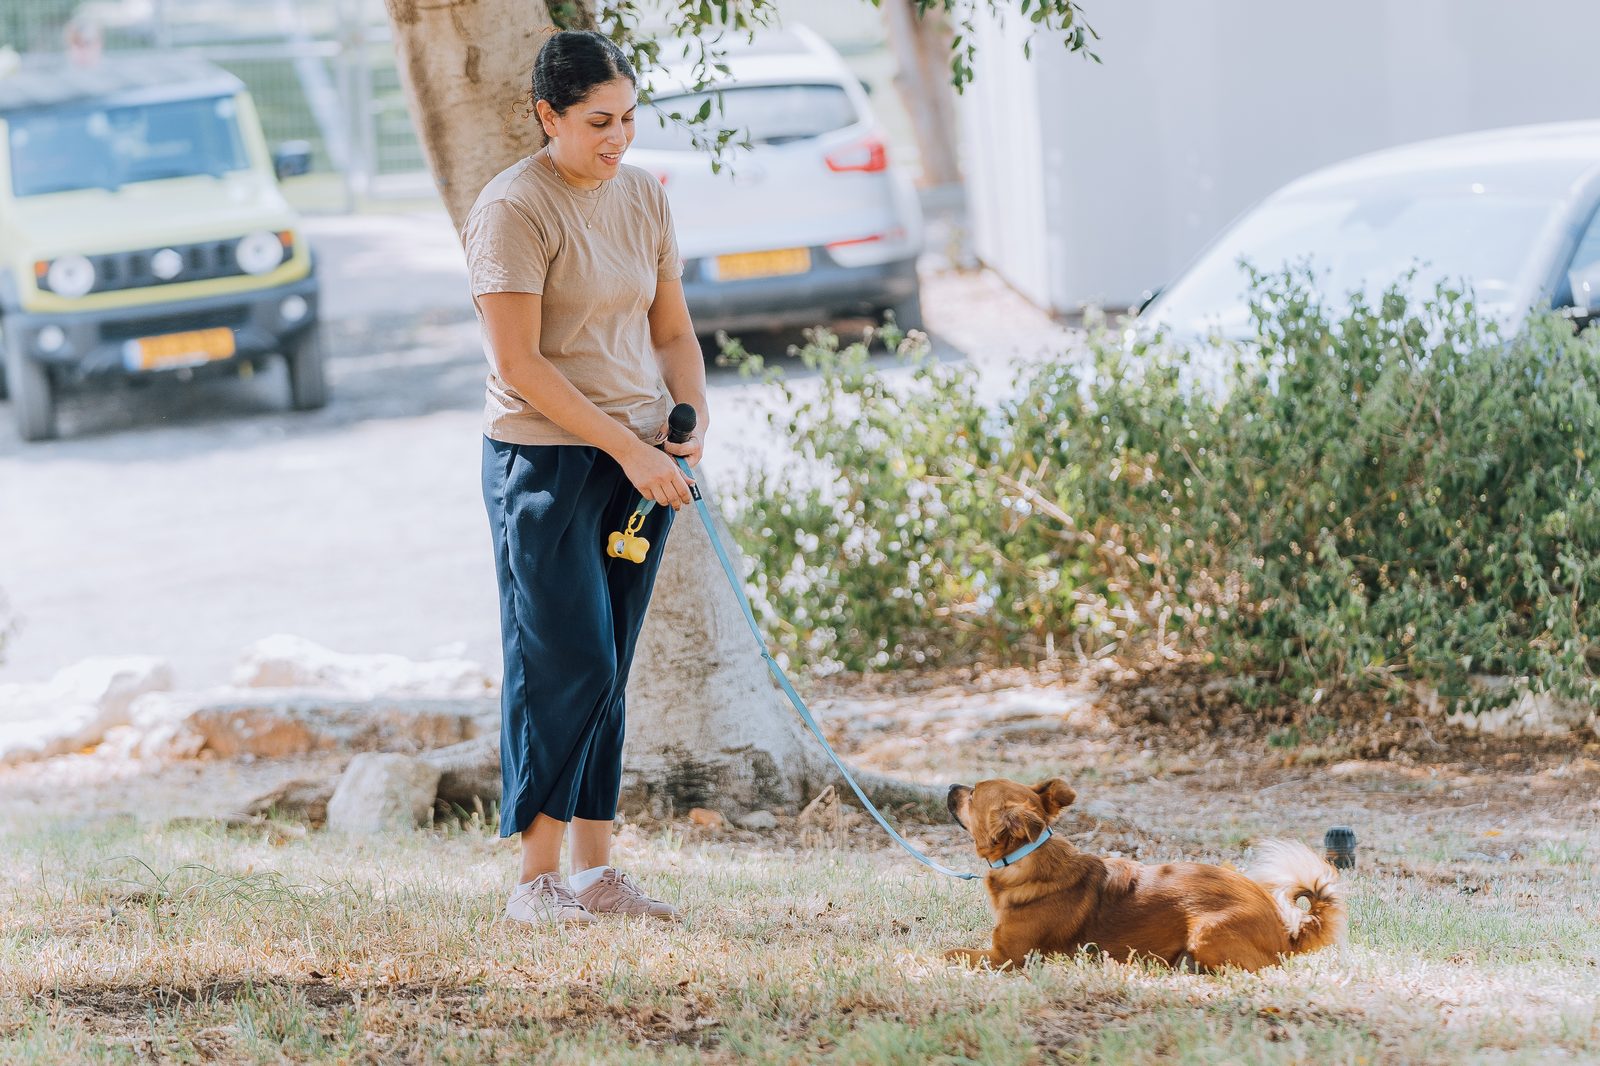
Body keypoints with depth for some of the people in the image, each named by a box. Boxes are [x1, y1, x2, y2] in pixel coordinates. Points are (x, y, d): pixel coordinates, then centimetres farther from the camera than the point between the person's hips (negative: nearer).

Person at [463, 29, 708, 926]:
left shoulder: (645, 197, 11)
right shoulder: (515, 208, -11)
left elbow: (672, 331, 17)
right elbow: (518, 363, -15)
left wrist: (691, 420, -2)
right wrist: (625, 448, -18)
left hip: (641, 461, 6)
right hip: (547, 460, -6)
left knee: (607, 674, 8)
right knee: (565, 666, -9)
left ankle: (597, 870, 11)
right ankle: (537, 880, -4)